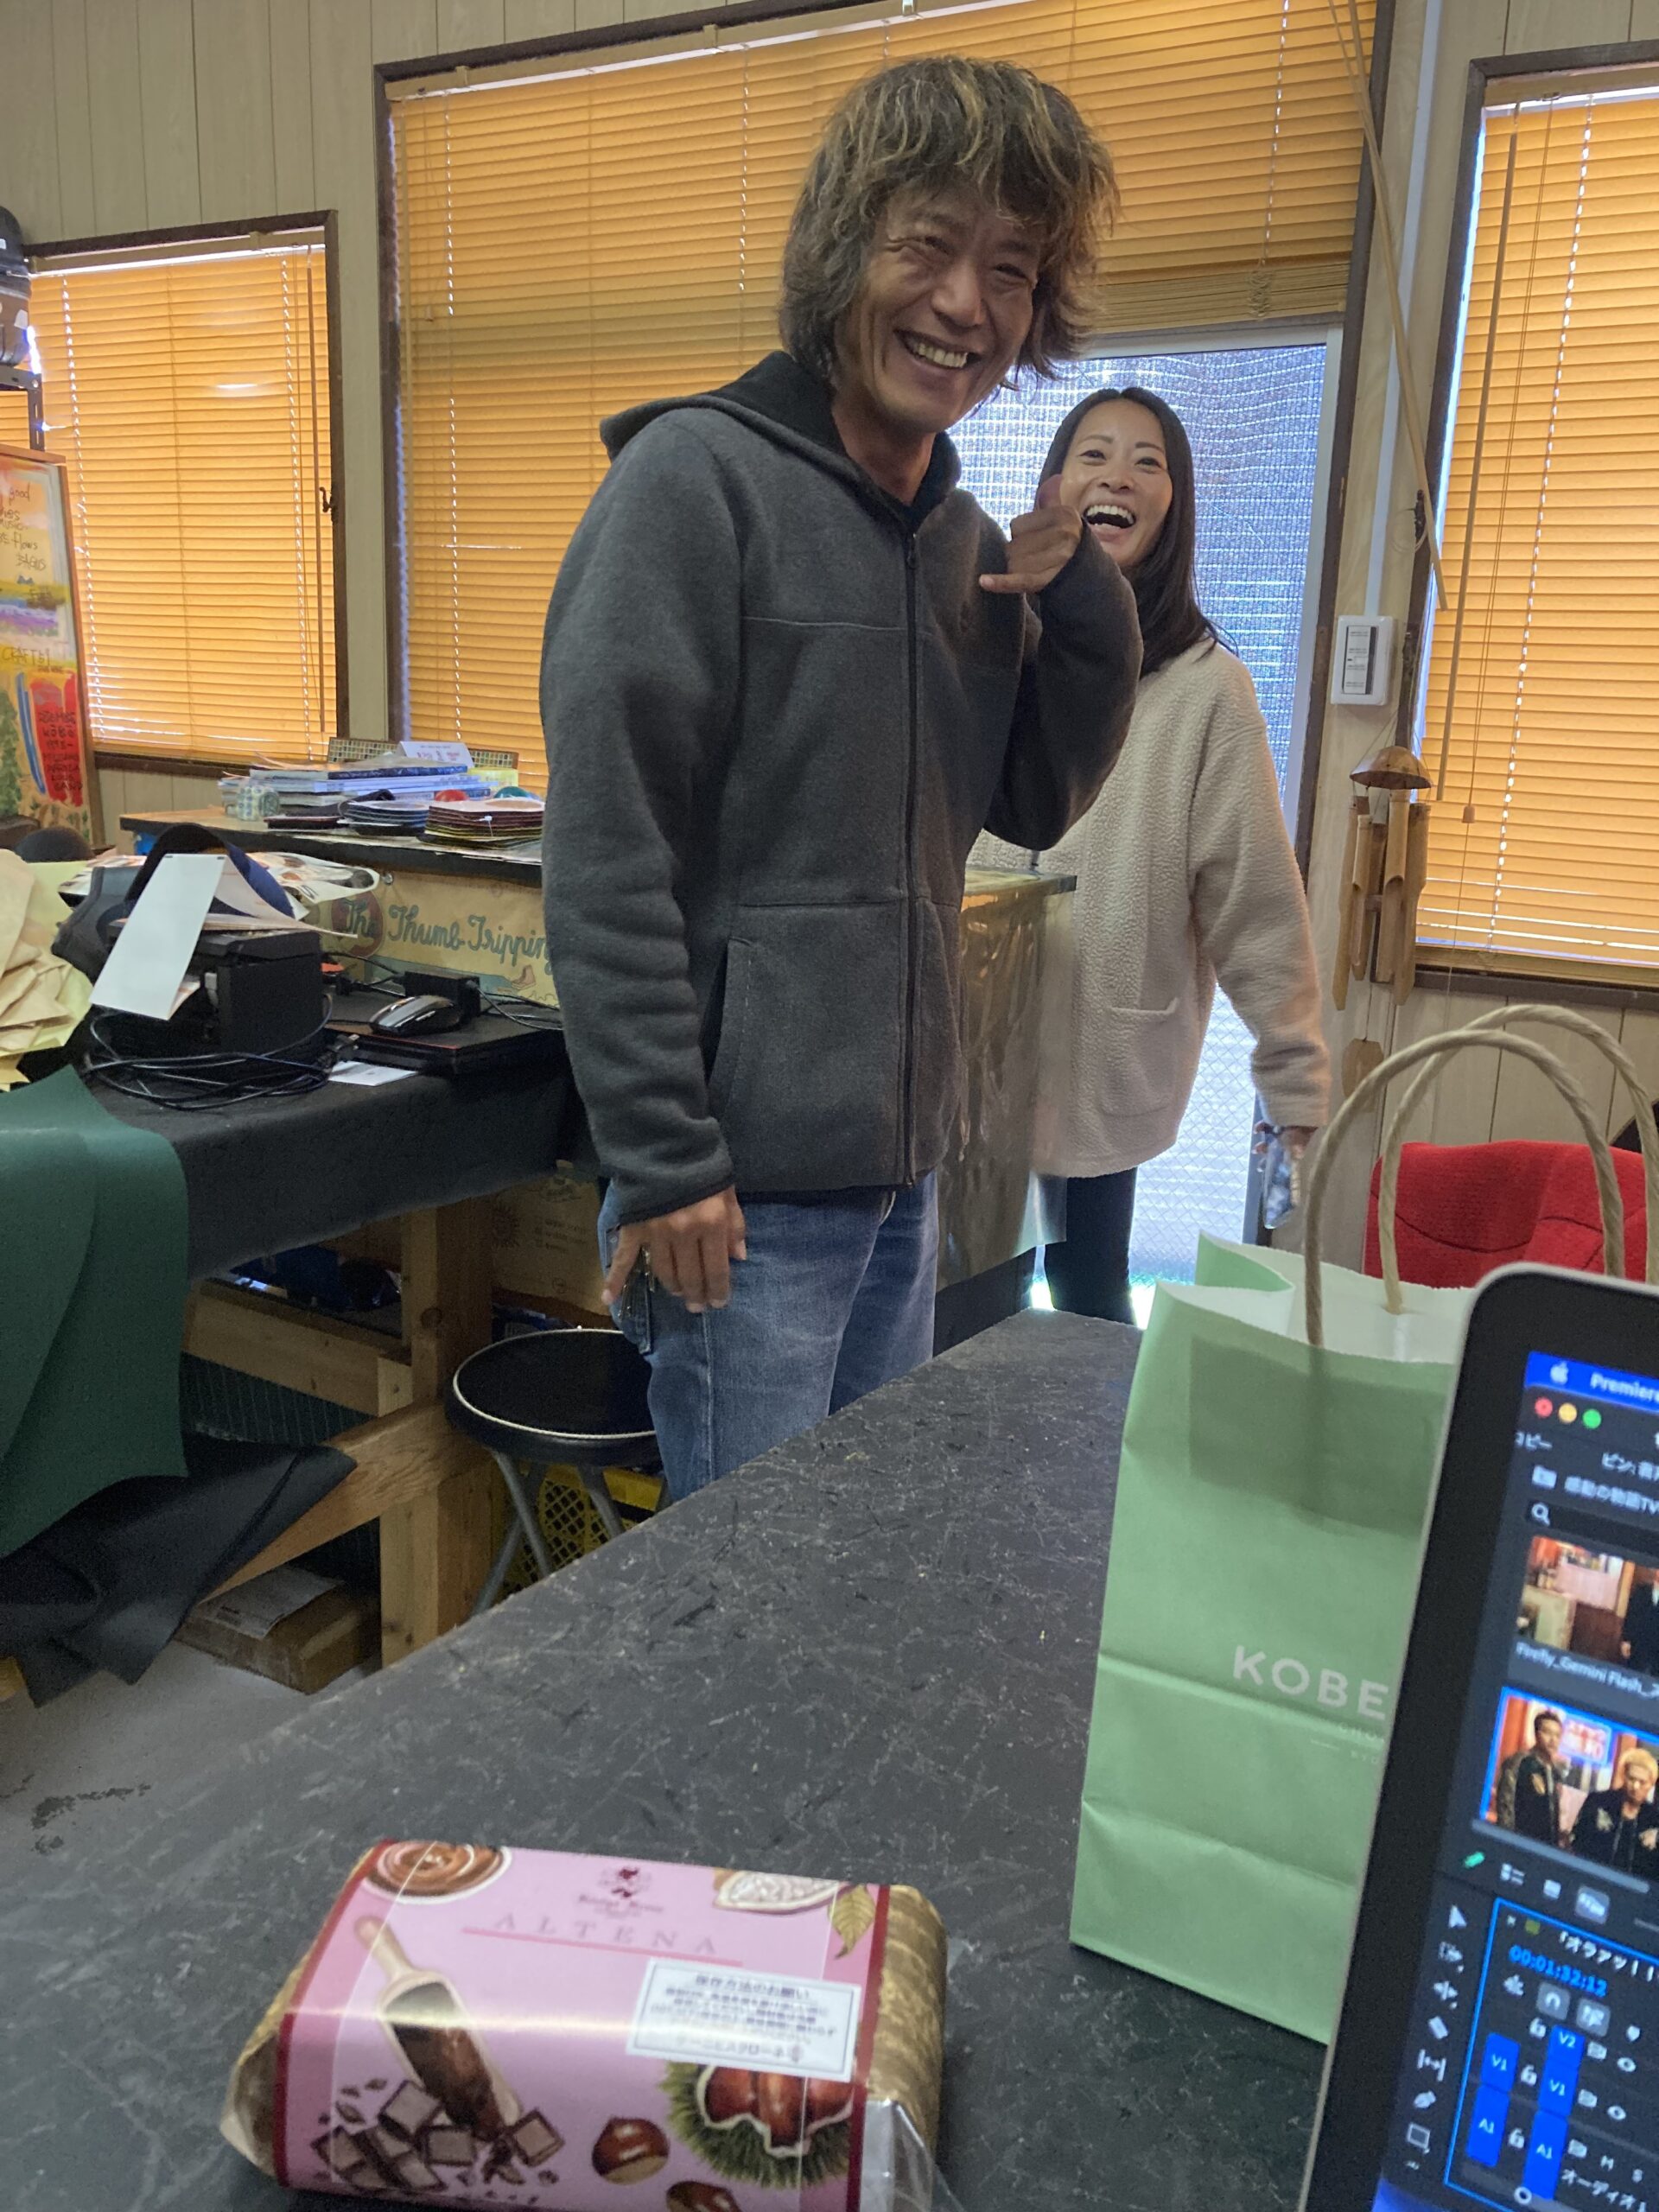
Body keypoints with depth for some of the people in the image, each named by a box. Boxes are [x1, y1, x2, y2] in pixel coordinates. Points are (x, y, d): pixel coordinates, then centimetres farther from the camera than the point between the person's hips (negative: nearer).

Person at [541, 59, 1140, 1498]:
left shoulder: (966, 536, 11)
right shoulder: (698, 479, -11)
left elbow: (1038, 806, 17)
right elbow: (606, 856, -16)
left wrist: (1086, 606, 0)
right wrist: (662, 1164, -18)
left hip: (904, 1171, 7)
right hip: (744, 1184, -7)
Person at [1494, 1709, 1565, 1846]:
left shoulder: (1556, 1771, 14)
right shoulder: (1518, 1763, -7)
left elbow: (1556, 1813, 19)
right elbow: (1505, 1804, -12)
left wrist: (1557, 1842, 12)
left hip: (1547, 1845, 6)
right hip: (1520, 1840, -6)